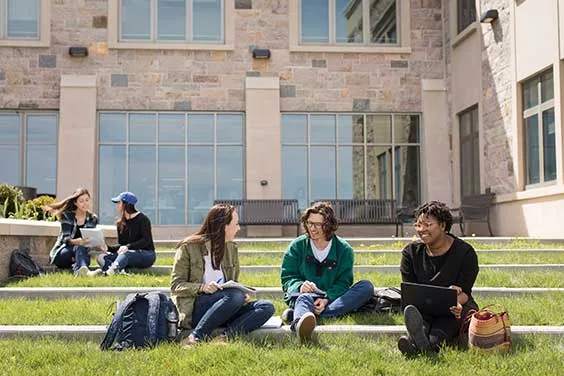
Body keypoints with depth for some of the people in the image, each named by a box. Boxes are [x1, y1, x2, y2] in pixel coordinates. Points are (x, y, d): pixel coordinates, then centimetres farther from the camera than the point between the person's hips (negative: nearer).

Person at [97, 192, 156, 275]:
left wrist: (128, 246, -27)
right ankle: (120, 271, -44)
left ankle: (110, 271, -62)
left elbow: (146, 240, -15)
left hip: (147, 254, -6)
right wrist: (109, 248, -6)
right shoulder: (121, 223, 16)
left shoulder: (142, 219, -5)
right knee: (102, 257, -15)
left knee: (125, 254, -36)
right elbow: (121, 244, 14)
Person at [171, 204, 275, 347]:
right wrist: (202, 287, -21)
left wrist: (242, 294, -2)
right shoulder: (188, 247, -2)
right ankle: (195, 337, -31)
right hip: (194, 309, -6)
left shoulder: (231, 248, 15)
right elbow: (176, 285, -4)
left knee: (267, 307, -18)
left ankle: (226, 335, -35)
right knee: (236, 295, -33)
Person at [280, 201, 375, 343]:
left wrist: (327, 299, -22)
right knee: (304, 298, -37)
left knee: (367, 287, -21)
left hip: (332, 298, 2)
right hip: (304, 295, -2)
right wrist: (300, 286, -22)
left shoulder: (343, 249, 6)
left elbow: (344, 282, -1)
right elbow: (287, 277, 3)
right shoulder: (297, 246, 7)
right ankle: (300, 323, -79)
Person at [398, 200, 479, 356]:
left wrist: (456, 302, -34)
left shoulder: (465, 252, -3)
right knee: (412, 310, -33)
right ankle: (418, 337, -68)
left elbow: (464, 292, -9)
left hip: (454, 310, -1)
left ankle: (433, 342, -65)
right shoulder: (411, 252, 4)